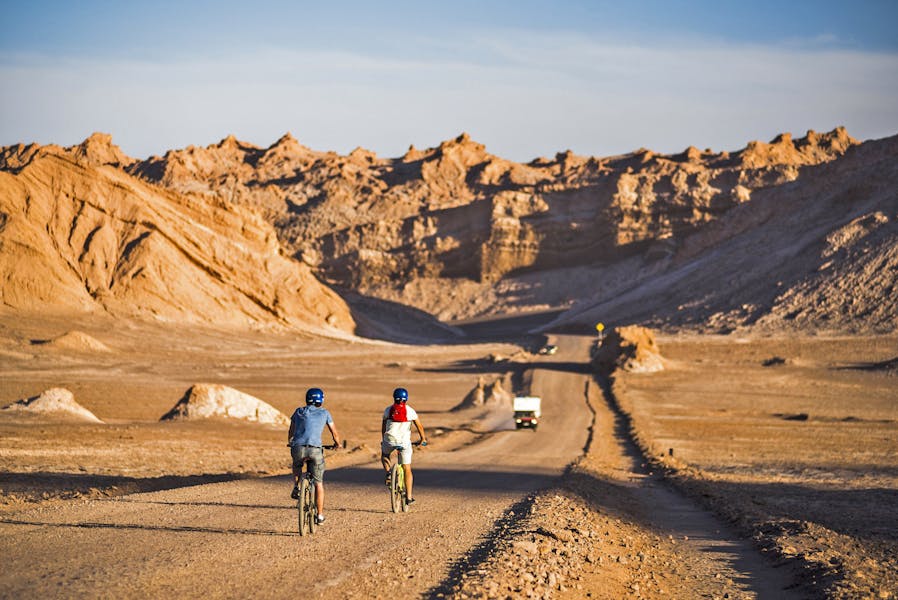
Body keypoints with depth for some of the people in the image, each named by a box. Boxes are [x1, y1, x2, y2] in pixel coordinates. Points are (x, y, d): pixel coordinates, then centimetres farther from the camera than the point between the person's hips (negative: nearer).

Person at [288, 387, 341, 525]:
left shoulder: (298, 411, 19)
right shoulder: (324, 413, 14)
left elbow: (291, 432, 31)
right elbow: (334, 433, 21)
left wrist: (290, 442, 51)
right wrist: (337, 443, 41)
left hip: (298, 448, 2)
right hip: (315, 449, -2)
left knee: (297, 465, 37)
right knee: (319, 483, 11)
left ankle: (296, 488, 16)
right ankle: (320, 515, 10)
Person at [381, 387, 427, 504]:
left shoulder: (388, 410, 6)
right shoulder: (410, 410, 1)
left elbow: (383, 427, 17)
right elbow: (419, 426, 5)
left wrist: (384, 439, 33)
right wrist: (423, 438, 22)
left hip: (390, 441, 1)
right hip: (405, 442, -1)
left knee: (384, 456, 34)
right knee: (407, 469, 8)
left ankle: (388, 473, 6)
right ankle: (409, 496, 4)